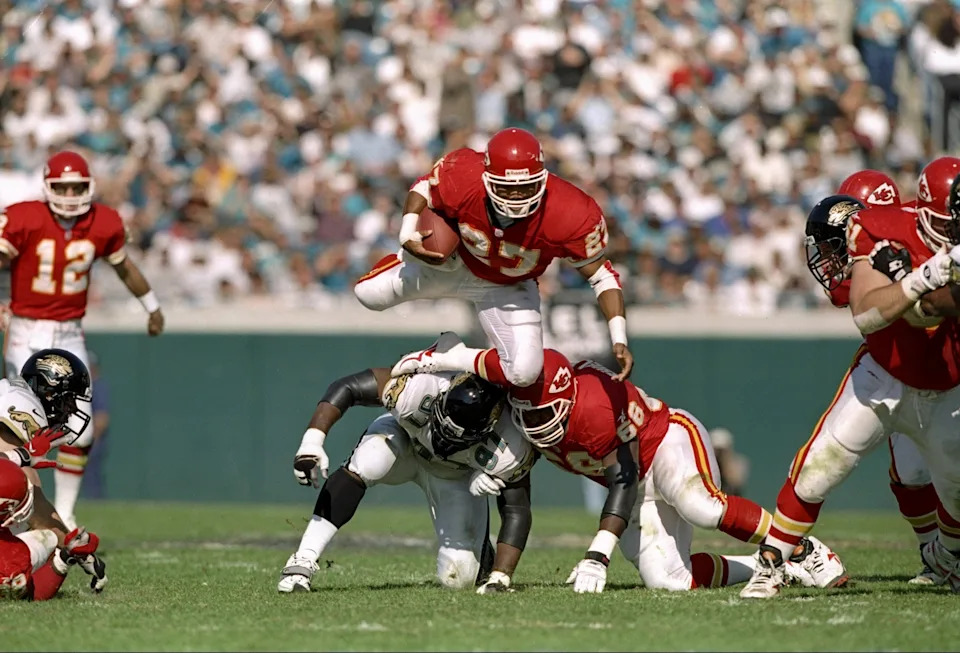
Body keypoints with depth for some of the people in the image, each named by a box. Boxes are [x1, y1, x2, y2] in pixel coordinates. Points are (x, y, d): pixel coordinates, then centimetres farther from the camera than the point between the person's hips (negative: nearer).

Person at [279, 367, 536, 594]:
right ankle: (303, 561, -30)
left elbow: (517, 513, -24)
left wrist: (500, 577, -32)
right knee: (365, 466, -38)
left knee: (457, 577, -11)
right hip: (404, 437, -1)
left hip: (456, 473, 1)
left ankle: (482, 555, 28)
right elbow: (346, 387, -34)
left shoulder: (507, 451, -38)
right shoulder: (419, 389, -42)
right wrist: (312, 442, -45)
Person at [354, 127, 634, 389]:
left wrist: (619, 339, -32)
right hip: (454, 263, 1)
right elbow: (424, 188, -10)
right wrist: (407, 234, -27)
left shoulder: (571, 216, -38)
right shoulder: (461, 178, -35)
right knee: (369, 293, -4)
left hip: (509, 289, -1)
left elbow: (601, 275, -24)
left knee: (524, 372, -21)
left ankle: (440, 360, 4)